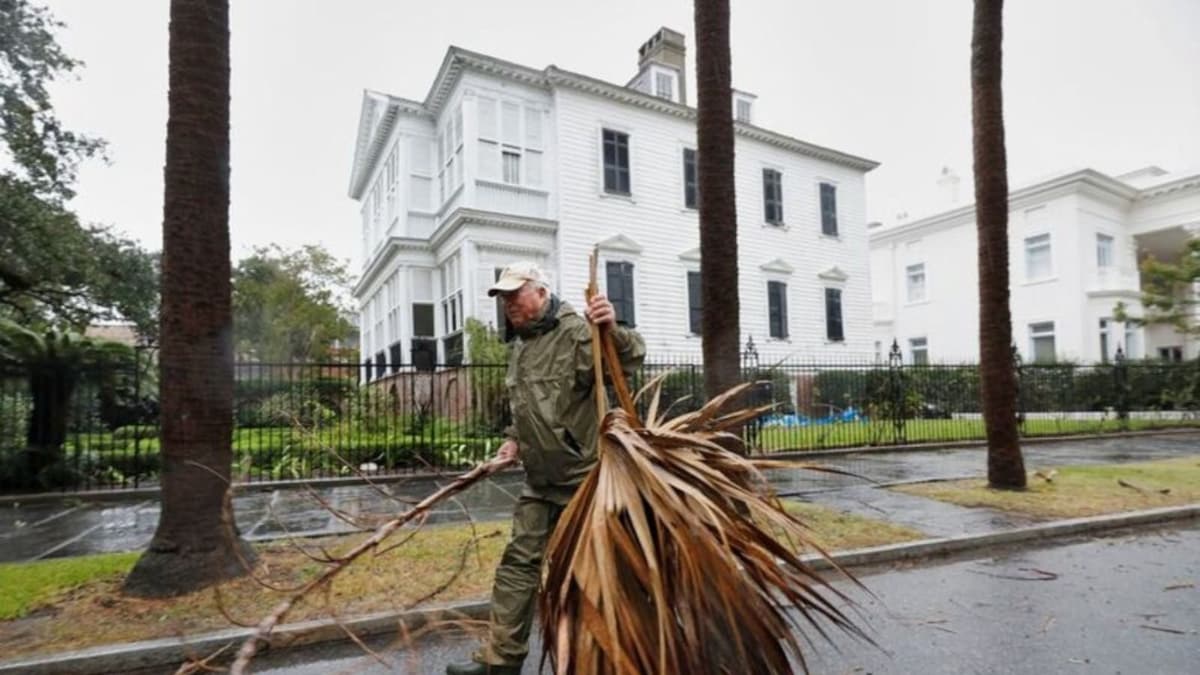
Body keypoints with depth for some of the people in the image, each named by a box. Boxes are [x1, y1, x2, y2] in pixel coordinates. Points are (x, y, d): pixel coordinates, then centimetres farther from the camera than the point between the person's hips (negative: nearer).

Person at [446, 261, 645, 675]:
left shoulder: (577, 331, -16)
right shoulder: (521, 345, 13)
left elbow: (631, 360, -30)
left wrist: (614, 332, -50)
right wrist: (514, 439, 11)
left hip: (583, 475, -8)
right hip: (540, 478, 8)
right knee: (519, 561, 10)